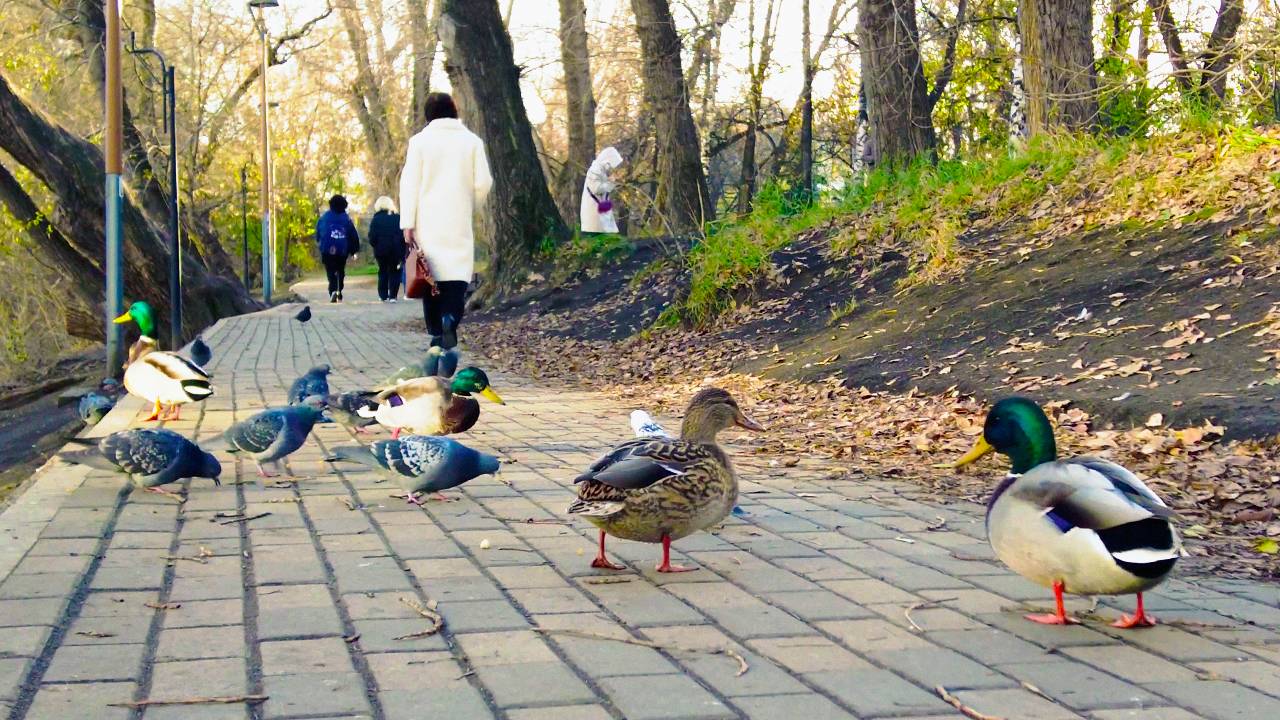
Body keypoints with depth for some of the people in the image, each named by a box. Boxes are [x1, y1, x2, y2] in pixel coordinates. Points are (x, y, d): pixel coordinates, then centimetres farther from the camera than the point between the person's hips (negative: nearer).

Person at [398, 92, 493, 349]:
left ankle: (436, 333, 9)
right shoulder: (471, 141, 3)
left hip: (427, 222, 0)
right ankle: (451, 317, -27)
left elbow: (409, 183, -4)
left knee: (429, 273, 9)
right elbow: (483, 182, 0)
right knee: (457, 271, -1)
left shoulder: (420, 141, 0)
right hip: (459, 222, 0)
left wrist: (408, 223, -3)